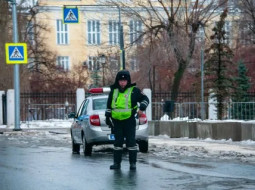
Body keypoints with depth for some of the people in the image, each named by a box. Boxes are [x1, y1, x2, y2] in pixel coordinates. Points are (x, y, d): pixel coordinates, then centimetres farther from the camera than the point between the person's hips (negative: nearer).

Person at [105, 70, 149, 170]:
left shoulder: (134, 91, 0)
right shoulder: (113, 91, 12)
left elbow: (145, 99, 7)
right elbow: (109, 105, 21)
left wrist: (142, 108, -8)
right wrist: (107, 117, 19)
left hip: (129, 121, -4)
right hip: (117, 121, 4)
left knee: (131, 142, -4)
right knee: (117, 142, 6)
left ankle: (133, 163, 2)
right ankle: (116, 163, 11)